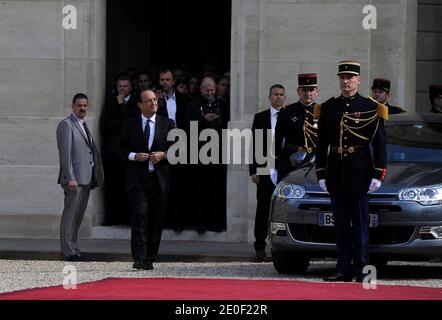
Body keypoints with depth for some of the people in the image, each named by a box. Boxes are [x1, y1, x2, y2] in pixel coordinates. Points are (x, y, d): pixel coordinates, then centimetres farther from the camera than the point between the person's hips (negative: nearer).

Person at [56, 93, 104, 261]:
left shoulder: (83, 126, 20)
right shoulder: (66, 125, -7)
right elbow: (65, 153, -14)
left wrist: (95, 178, 18)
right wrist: (70, 178, -21)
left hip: (86, 178, 9)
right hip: (74, 178, -9)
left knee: (78, 216, 11)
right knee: (70, 215, -9)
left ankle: (73, 247, 15)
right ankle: (68, 251, -10)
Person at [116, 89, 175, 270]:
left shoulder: (167, 124, 8)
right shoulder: (130, 125, 7)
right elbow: (120, 149, 8)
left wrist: (163, 155, -9)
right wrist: (134, 156, -10)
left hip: (159, 179, 2)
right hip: (138, 179, -2)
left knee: (156, 220, 5)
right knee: (140, 217, -13)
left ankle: (150, 259, 14)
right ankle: (139, 259, -16)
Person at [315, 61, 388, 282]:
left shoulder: (370, 108, -1)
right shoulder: (328, 108, 8)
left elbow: (380, 144, -2)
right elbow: (321, 144, 11)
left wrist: (378, 175, -9)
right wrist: (321, 174, 5)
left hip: (360, 172, -3)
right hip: (336, 171, 3)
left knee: (360, 224, -2)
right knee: (341, 224, 5)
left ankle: (361, 270, 0)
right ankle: (344, 269, 9)